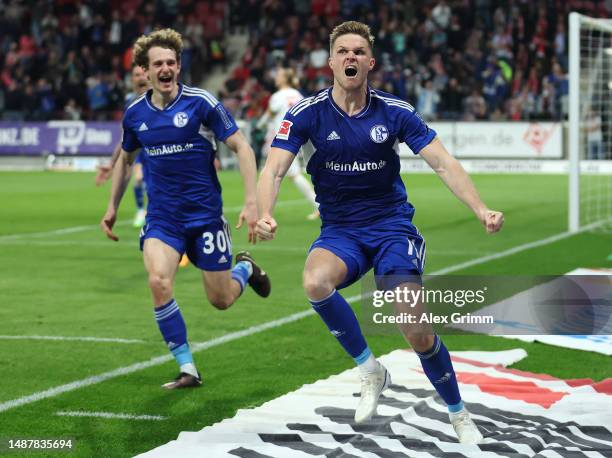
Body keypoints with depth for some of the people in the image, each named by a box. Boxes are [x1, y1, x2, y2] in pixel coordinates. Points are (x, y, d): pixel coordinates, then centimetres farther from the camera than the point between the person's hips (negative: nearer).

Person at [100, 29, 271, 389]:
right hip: (161, 218, 2)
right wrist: (113, 206, 20)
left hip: (205, 214, -2)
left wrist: (251, 202, -18)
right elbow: (125, 159, 21)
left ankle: (246, 268, 43)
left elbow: (242, 147, -10)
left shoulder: (201, 103, -12)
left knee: (221, 300, 5)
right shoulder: (135, 113, 1)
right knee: (159, 282, -23)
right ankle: (188, 370, -9)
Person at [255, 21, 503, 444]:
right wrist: (265, 214, -36)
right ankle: (370, 372, -12)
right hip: (340, 231, 1)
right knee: (315, 281, -34)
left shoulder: (395, 112, -5)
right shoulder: (307, 114, -7)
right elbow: (275, 169, -15)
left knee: (417, 333, -14)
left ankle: (459, 415, 14)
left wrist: (481, 210, -23)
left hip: (393, 227, -1)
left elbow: (443, 163, -7)